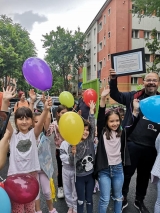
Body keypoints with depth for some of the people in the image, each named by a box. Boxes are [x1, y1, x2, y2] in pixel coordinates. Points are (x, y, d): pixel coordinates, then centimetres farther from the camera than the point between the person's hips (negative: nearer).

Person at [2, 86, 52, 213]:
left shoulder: (33, 133, -3)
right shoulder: (13, 134, -4)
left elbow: (41, 122, -22)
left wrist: (46, 110, -41)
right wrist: (5, 101, -33)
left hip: (31, 173, 1)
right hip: (15, 174, -1)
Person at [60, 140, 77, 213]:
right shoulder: (64, 143, 0)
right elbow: (62, 156, -9)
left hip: (76, 169, -2)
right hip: (66, 169, 2)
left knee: (76, 189, 8)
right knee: (67, 189, 13)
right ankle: (70, 206, 32)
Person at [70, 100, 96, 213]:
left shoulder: (90, 140, -6)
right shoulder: (74, 145, -12)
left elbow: (93, 126, -12)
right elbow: (72, 163, -12)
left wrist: (92, 110, -15)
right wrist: (73, 153, -32)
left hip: (90, 175, 2)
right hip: (80, 176, -2)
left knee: (89, 199, 17)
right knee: (81, 199, 13)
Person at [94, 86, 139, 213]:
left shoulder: (122, 133, -2)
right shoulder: (102, 132, -9)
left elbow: (132, 125, -14)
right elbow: (100, 118, -21)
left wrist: (136, 110, -31)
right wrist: (103, 99, -33)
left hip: (118, 168, 3)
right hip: (104, 169, -2)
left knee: (118, 197, 21)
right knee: (105, 199, 5)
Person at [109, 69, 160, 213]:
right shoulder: (134, 96, 1)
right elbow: (115, 95, -5)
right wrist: (113, 80, -20)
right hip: (131, 144, -2)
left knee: (144, 175, 20)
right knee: (126, 173, 11)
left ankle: (139, 201, 42)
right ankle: (123, 198, 35)